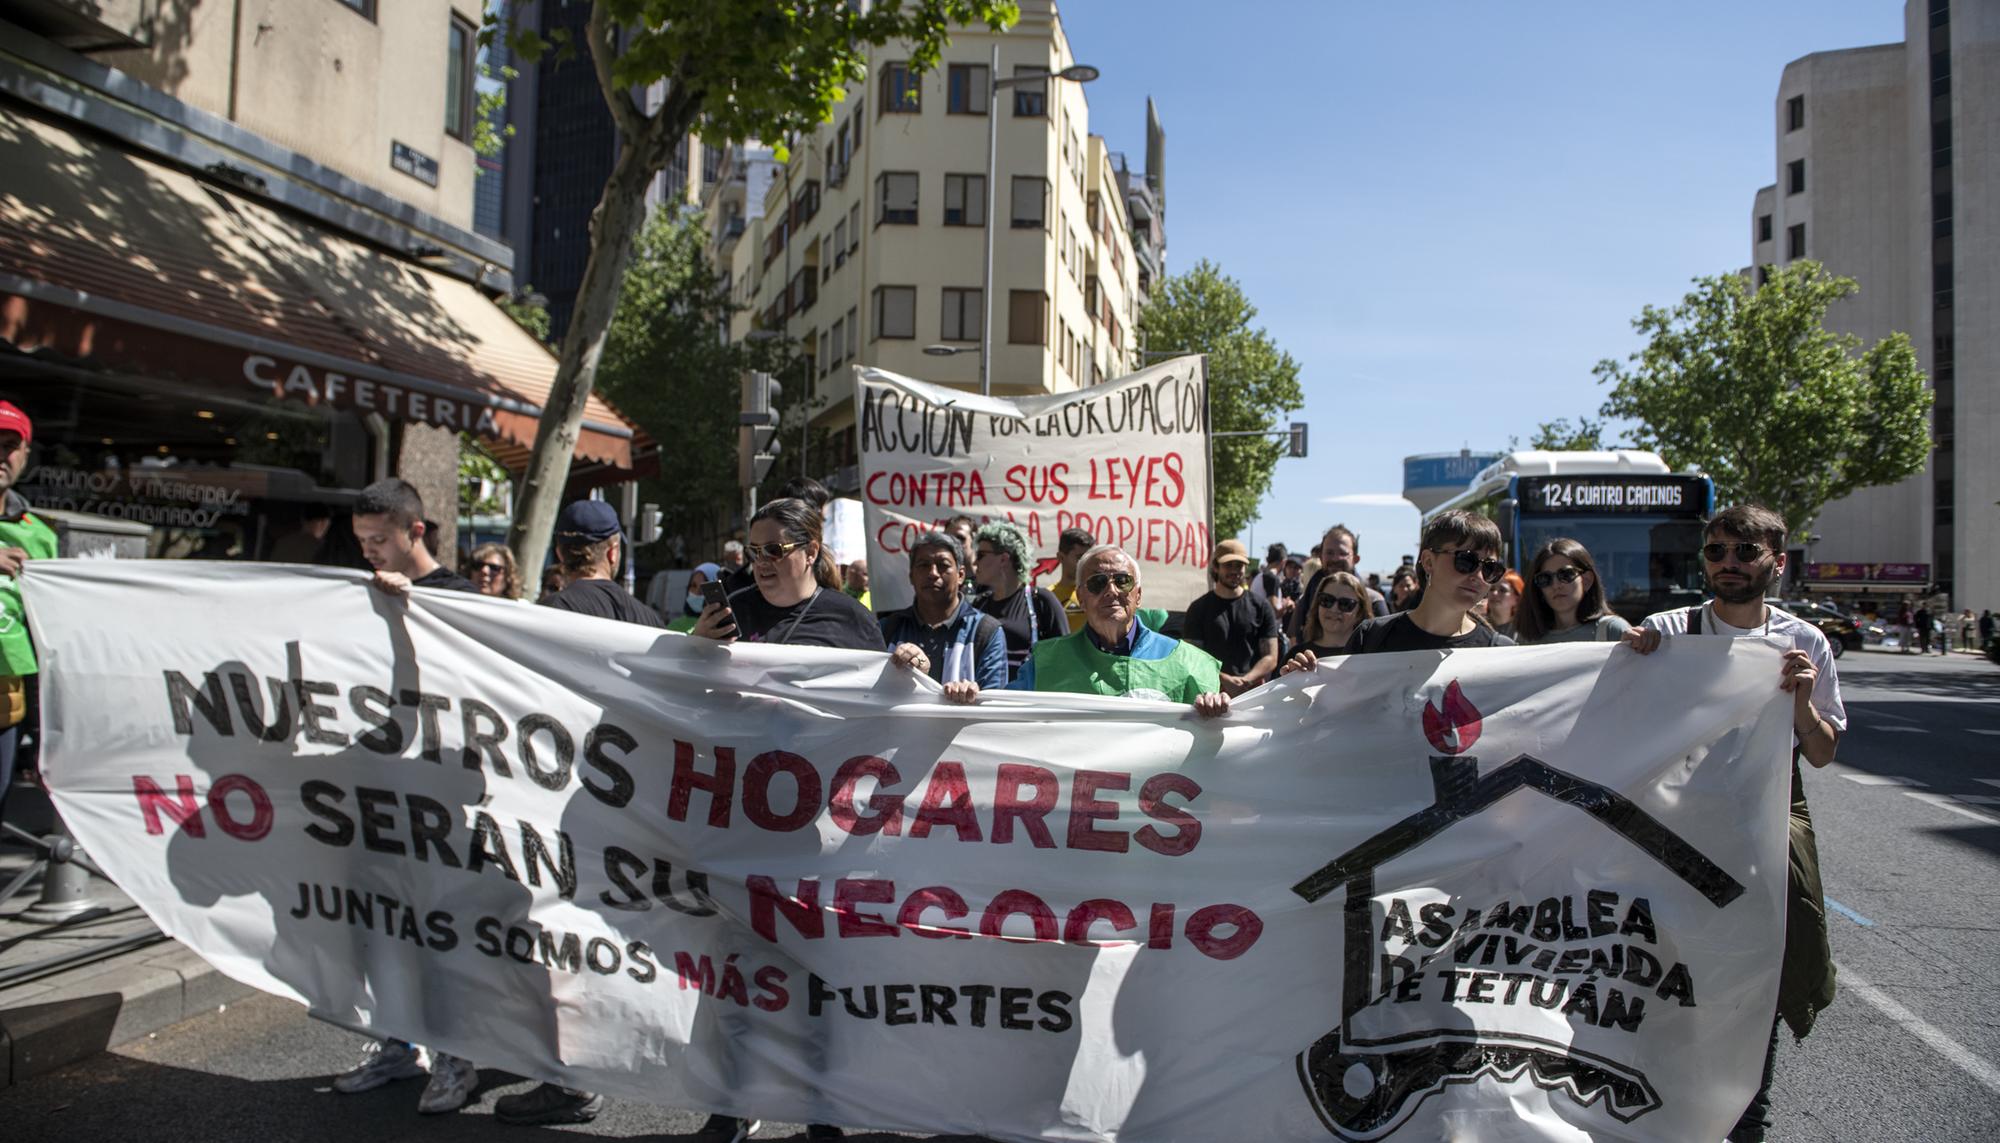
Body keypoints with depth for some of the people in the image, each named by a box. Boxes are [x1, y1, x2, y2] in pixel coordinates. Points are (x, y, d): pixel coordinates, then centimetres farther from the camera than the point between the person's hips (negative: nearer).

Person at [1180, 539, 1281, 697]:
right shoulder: (1199, 608, 8)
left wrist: (1245, 682, -10)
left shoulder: (1261, 607, 12)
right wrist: (1225, 681, -13)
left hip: (1253, 691, 1)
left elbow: (1270, 657, 7)